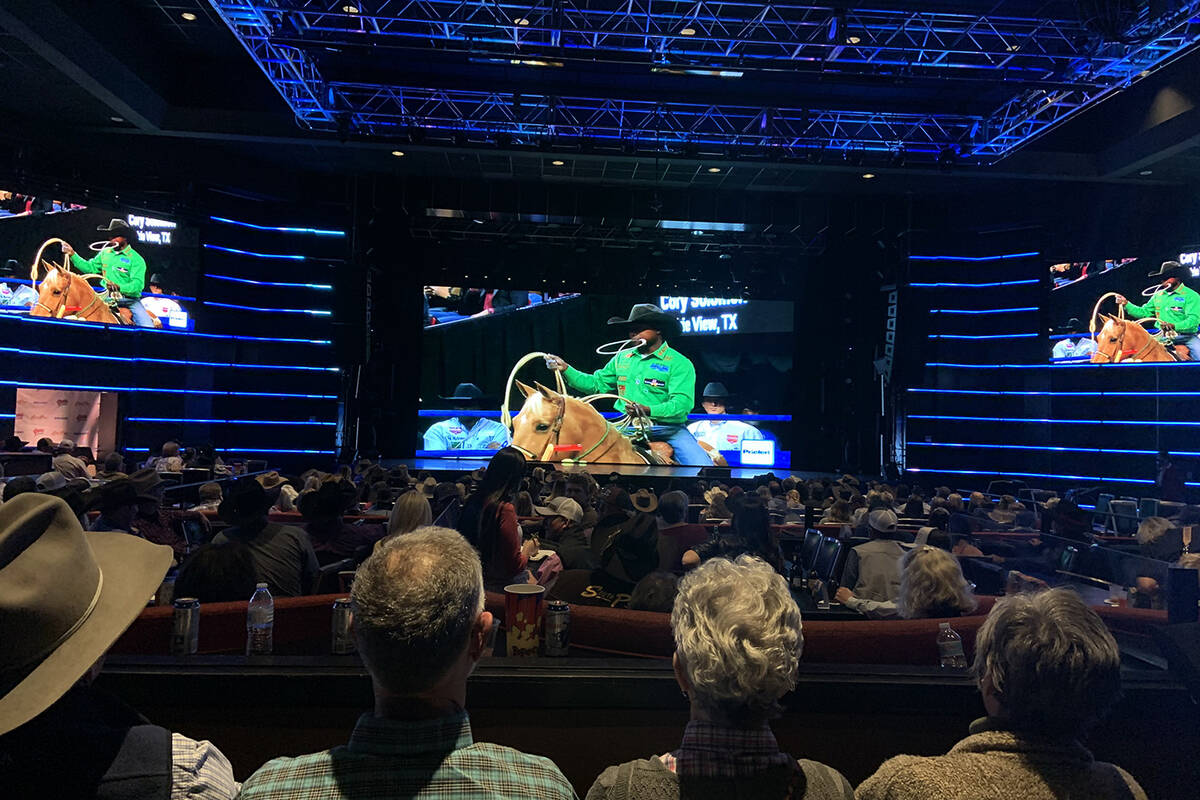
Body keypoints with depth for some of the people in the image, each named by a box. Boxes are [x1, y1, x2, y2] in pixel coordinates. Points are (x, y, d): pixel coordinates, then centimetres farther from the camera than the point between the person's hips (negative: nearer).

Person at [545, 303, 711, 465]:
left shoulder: (679, 363, -3)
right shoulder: (622, 358, 15)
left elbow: (682, 404, -15)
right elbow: (595, 384, 19)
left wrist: (648, 411, -31)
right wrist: (565, 369, 5)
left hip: (667, 428, -4)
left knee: (702, 465, -25)